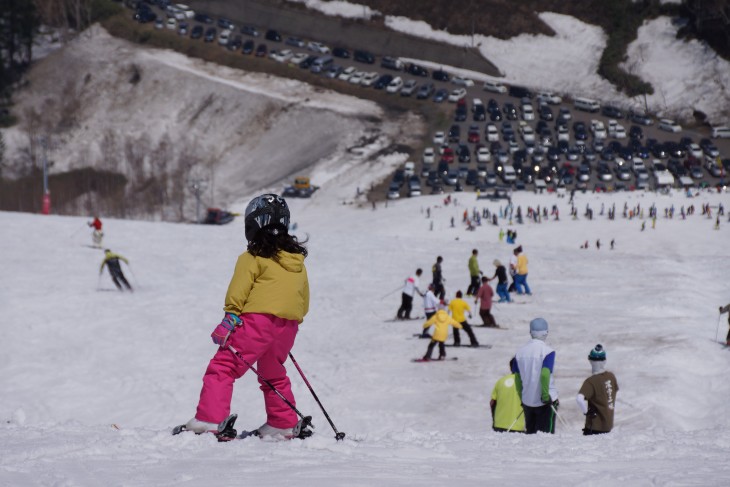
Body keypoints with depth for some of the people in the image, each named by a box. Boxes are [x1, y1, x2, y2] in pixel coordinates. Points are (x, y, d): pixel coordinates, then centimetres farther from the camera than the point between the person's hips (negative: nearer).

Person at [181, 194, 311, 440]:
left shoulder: (254, 257, 0)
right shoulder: (298, 260, 19)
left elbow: (239, 290, -10)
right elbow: (304, 299, 24)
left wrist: (230, 318, -11)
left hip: (257, 319, -7)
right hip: (287, 327, 7)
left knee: (223, 366, -7)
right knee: (274, 374, 27)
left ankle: (209, 419, -21)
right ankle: (284, 425, 29)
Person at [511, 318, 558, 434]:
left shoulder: (520, 352, 7)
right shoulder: (547, 351, -10)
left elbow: (516, 377, 9)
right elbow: (545, 374, -21)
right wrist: (545, 395, -15)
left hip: (527, 401, 5)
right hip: (545, 402, -5)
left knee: (530, 432, 14)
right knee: (546, 433, -3)